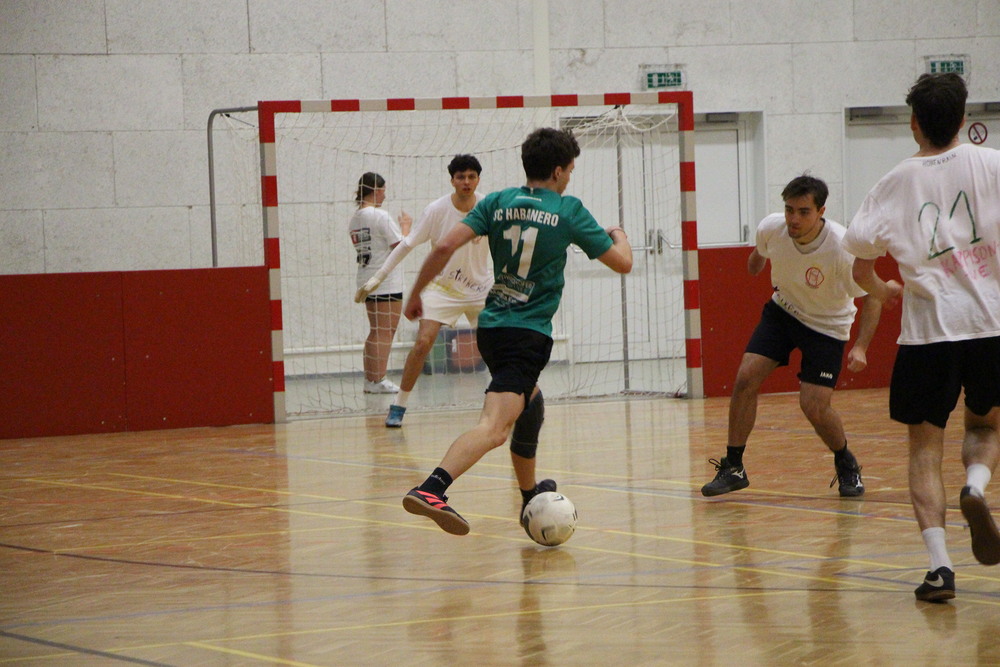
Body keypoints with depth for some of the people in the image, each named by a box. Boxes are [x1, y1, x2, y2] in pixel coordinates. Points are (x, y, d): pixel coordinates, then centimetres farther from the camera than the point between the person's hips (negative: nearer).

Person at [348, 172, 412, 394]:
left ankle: (370, 379, 16)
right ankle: (378, 380, -7)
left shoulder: (355, 218, 10)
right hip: (387, 282, -8)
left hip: (366, 281, 8)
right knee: (385, 334, -5)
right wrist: (405, 226, 3)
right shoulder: (380, 216, -14)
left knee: (376, 333, 15)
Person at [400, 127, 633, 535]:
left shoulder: (497, 203, 8)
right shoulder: (568, 211, -2)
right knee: (495, 426, -21)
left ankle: (530, 499, 44)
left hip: (491, 326, 7)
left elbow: (446, 246, -4)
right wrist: (620, 236, 25)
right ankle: (431, 489, -43)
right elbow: (622, 263, 2)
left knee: (529, 402, 31)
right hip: (528, 332, -7)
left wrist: (415, 294, 7)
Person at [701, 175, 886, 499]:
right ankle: (733, 466, 3)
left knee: (813, 407, -13)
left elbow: (872, 296, -21)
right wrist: (755, 261, 29)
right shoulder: (770, 228, -19)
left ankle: (847, 465, 17)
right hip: (782, 310, 4)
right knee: (746, 378, -12)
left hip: (827, 324, -4)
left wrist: (860, 347, -32)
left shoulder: (841, 248, -31)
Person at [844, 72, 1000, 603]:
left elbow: (860, 268, 7)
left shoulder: (895, 184, 1)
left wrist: (884, 290, 28)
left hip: (927, 327, -1)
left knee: (925, 447, 7)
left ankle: (939, 563, -8)